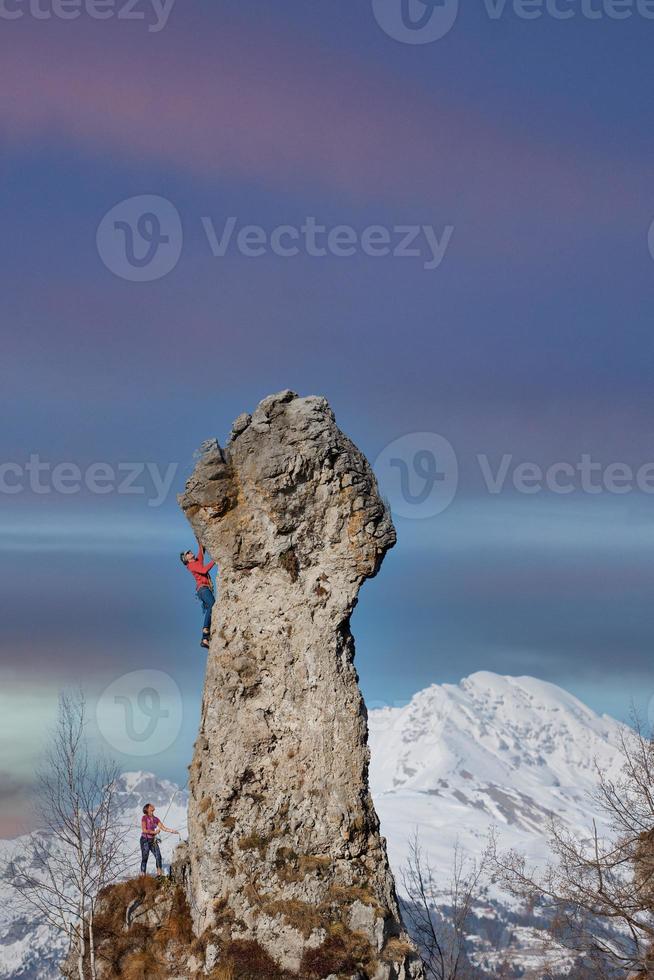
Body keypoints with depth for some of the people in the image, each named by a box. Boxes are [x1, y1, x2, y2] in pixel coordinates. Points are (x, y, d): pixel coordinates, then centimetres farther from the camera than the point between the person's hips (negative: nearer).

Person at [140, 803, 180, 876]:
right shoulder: (144, 818, -8)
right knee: (144, 858, -3)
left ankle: (159, 873, -3)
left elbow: (163, 828, 10)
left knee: (158, 856, -7)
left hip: (153, 840, 6)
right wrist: (154, 832, -13)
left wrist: (173, 831, 0)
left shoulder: (155, 819, 9)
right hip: (145, 840, -5)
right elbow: (144, 830, -15)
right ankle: (143, 875, 2)